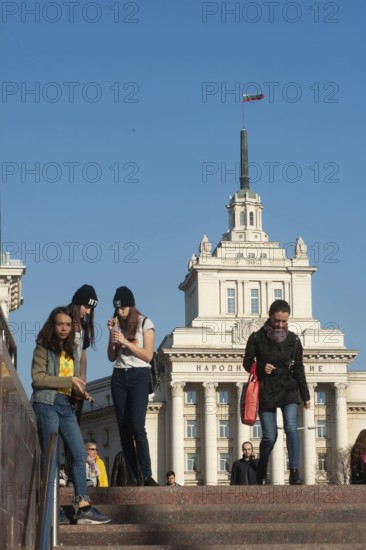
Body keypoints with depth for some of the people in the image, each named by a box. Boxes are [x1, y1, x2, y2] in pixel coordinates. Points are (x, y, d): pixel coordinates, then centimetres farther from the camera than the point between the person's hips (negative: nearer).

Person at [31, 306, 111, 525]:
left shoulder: (72, 351, 18)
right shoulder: (43, 349, 0)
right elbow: (37, 378, -12)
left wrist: (81, 391, -2)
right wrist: (69, 381, -13)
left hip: (67, 406, 7)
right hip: (47, 403, -6)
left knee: (80, 454, -2)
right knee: (49, 456, -3)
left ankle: (84, 507, -5)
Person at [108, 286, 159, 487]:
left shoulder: (145, 323, 0)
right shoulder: (117, 325, 13)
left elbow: (148, 355, -7)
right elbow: (111, 357, 11)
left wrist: (126, 342, -15)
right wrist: (112, 335, -1)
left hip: (139, 376, -5)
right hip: (119, 376, 5)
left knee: (137, 427, -17)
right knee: (124, 429, -1)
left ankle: (147, 475, -14)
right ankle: (133, 477, -1)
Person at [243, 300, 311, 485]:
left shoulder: (293, 340, 3)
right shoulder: (257, 338, -2)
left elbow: (299, 370, 10)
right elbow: (247, 363, 5)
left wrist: (305, 395, 9)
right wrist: (261, 368, -15)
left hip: (288, 390, 1)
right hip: (266, 391, -1)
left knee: (291, 427, -19)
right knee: (269, 436, -1)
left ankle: (294, 473, -22)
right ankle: (260, 473, 23)